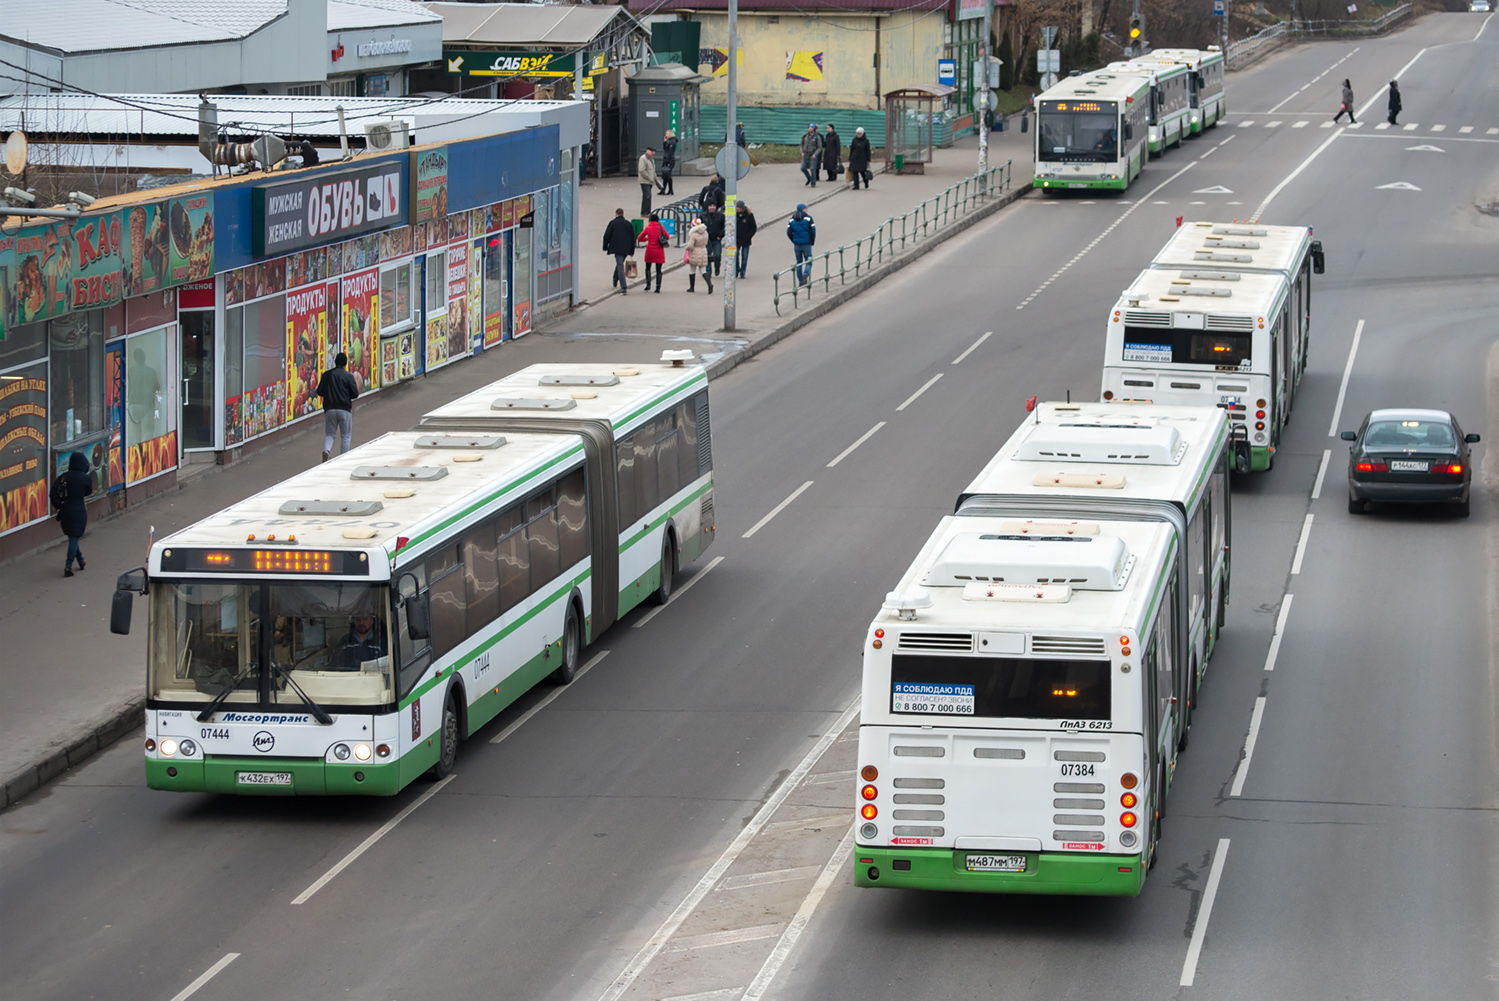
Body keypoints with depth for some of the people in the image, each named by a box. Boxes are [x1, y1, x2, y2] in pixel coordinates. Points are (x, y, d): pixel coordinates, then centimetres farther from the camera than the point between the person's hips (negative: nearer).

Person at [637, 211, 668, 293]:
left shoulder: (647, 228, -2)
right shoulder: (661, 227, -3)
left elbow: (640, 238, 3)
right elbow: (667, 237, 1)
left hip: (650, 250, 0)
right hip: (659, 251, 0)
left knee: (648, 268, 16)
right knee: (658, 270, 3)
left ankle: (648, 284, 3)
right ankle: (658, 287, -3)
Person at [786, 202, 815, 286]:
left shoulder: (792, 220, 4)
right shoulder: (808, 218, -7)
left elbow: (789, 233, 0)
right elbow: (812, 231, -11)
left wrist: (794, 241, 11)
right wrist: (812, 242, 2)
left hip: (797, 244, 3)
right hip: (806, 244, -3)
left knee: (799, 263, 13)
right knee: (808, 262, 7)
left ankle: (800, 281, 12)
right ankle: (805, 274, -22)